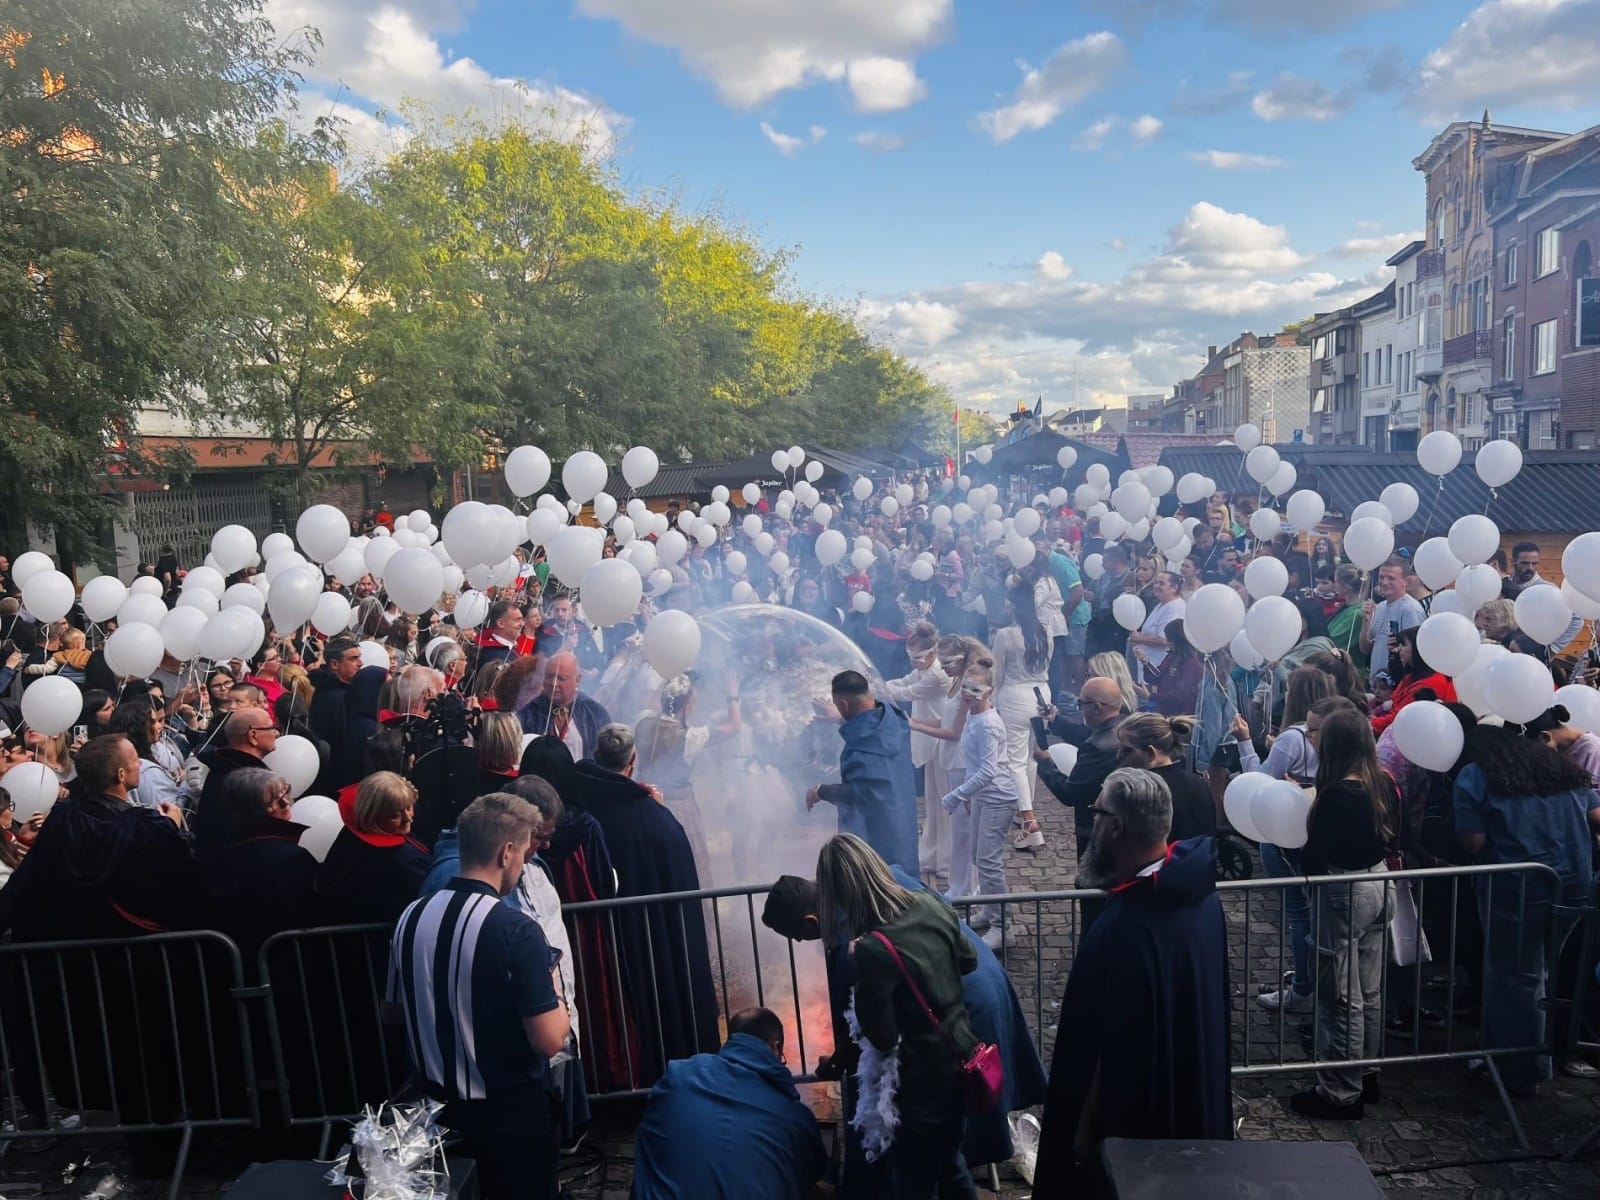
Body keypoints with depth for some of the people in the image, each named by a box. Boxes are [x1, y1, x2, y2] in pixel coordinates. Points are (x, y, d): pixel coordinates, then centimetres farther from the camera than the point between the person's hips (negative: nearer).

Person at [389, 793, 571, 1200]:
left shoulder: (410, 917, -6)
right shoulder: (517, 930, -25)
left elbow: (394, 1011, 9)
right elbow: (549, 1041, -24)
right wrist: (555, 993, -5)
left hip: (440, 1103, 6)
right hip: (513, 1110, -6)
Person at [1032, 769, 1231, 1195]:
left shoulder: (1124, 927, -35)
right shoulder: (1200, 891, -8)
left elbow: (1108, 1048, -26)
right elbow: (1210, 1000, 5)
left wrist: (1085, 1127, -12)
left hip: (1137, 1115, -7)